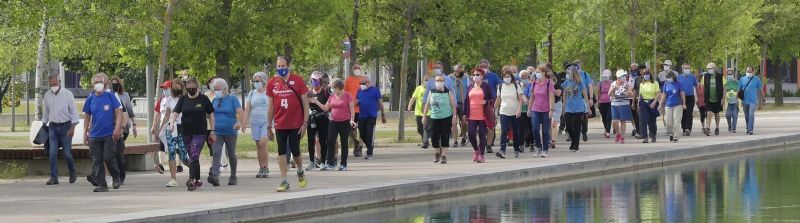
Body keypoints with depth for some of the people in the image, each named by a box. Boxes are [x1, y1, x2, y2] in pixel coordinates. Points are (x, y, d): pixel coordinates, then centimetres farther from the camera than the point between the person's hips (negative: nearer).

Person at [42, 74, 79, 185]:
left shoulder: (67, 94, -6)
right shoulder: (47, 95, 6)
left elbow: (74, 111, -5)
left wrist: (73, 127, -12)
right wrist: (43, 125, 16)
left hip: (65, 126, -3)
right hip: (53, 127, 3)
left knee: (67, 153, -2)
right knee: (52, 153, -7)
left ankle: (73, 173, 22)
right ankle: (54, 178, -5)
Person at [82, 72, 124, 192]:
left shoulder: (110, 96, -2)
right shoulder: (90, 99, 6)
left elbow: (119, 113, -3)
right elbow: (87, 117, 14)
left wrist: (117, 128, -14)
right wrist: (85, 133, 11)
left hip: (109, 134, -3)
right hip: (95, 135, 3)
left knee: (108, 157, -9)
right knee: (97, 161, 1)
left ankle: (116, 178, 15)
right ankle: (101, 184, 6)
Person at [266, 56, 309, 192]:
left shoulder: (297, 80, -4)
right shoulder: (272, 83, 4)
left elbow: (305, 103, -2)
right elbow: (270, 106, 10)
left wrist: (305, 123, -7)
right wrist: (269, 127, 9)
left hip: (296, 124, -3)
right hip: (280, 124, 3)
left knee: (295, 150, -1)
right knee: (281, 152, 2)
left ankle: (300, 172, 28)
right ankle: (284, 181, 6)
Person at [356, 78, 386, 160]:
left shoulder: (375, 90, 0)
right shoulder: (360, 91, 13)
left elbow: (380, 103, 3)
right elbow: (356, 102, 21)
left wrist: (383, 115, 2)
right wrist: (356, 102, -5)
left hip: (371, 116, -5)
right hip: (361, 116, 5)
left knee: (370, 135, -8)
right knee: (362, 135, 8)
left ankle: (369, 154, -4)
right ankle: (370, 147, 32)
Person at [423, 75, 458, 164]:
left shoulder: (448, 92, -1)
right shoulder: (431, 92, 8)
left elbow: (453, 105, -2)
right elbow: (427, 105, 13)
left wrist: (454, 116, -9)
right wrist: (424, 116, 11)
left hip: (446, 118, -3)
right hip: (434, 118, 3)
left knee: (445, 137, -5)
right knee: (434, 137, 0)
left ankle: (444, 156, 1)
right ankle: (437, 153, 23)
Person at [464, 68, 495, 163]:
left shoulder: (486, 87, 3)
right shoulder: (470, 87, 13)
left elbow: (492, 99, 5)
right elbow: (466, 100, 15)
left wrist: (486, 102, -16)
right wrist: (465, 114, 11)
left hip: (483, 116, -3)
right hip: (471, 116, 3)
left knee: (482, 135, -1)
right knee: (471, 134, -5)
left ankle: (481, 155, 8)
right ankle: (476, 150, 21)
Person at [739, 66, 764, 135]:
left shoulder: (757, 80, 1)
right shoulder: (742, 79, 8)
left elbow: (760, 91, 6)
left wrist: (760, 102, 6)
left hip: (752, 101, -3)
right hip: (744, 101, 3)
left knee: (751, 115, -16)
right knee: (746, 116, 10)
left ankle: (750, 130, -18)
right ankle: (748, 129, 24)